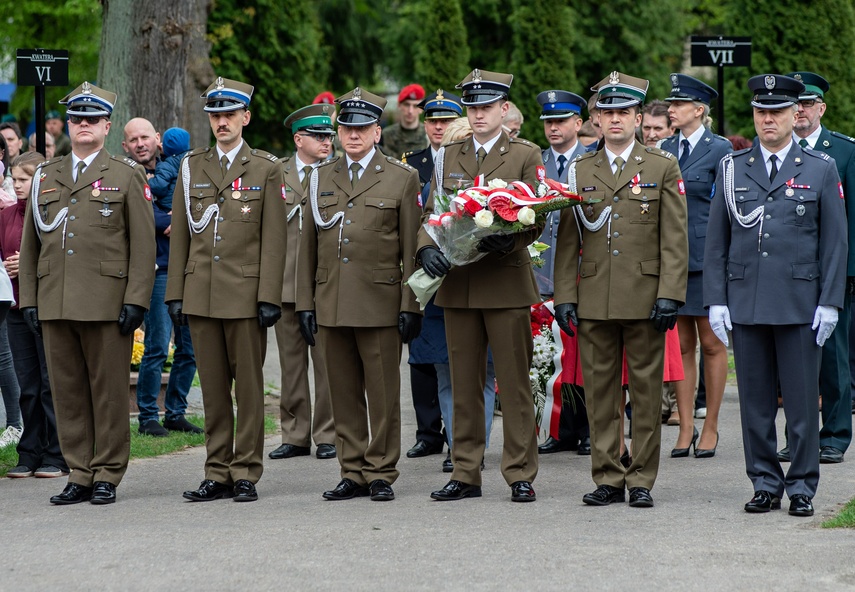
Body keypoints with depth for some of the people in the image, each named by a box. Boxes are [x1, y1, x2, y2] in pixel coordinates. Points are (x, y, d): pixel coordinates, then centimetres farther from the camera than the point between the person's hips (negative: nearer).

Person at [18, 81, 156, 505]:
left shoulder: (126, 176, 5)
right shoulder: (45, 177, 15)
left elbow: (143, 244, -1)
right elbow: (30, 243, 16)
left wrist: (136, 300, -9)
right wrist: (28, 299, 8)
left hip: (107, 306, -4)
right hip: (55, 306, 4)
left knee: (109, 391, 0)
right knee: (67, 391, 5)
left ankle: (107, 476, 7)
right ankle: (79, 475, 11)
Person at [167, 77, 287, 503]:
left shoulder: (266, 169, 3)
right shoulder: (192, 167, 12)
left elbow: (273, 239, -2)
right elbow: (180, 235, 12)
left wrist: (269, 298, -9)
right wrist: (175, 293, 6)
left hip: (246, 294, -3)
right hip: (201, 295, 3)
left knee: (249, 387, 0)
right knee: (213, 388, 6)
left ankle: (246, 475, 5)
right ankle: (217, 474, 11)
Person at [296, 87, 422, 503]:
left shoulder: (402, 179, 5)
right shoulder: (321, 179, 14)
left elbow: (411, 249, 1)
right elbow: (308, 246, 14)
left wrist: (410, 306, -5)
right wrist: (305, 304, 8)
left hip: (380, 305, -3)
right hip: (331, 305, 3)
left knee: (383, 395, -1)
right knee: (343, 394, 6)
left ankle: (381, 473, 7)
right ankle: (353, 473, 12)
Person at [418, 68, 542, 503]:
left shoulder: (525, 156, 3)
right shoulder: (448, 157, 14)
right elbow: (430, 214, 10)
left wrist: (508, 240, -23)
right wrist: (426, 247, -11)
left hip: (506, 283, -4)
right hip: (458, 283, 4)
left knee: (514, 382, -2)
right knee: (464, 384, 7)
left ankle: (520, 475, 3)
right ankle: (465, 474, 13)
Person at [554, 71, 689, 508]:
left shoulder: (663, 168, 4)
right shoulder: (580, 171, 11)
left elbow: (674, 240, 0)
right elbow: (567, 239, 10)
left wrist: (669, 294, -9)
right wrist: (564, 296, 2)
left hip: (644, 299, -2)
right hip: (594, 300, 2)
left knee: (646, 391, 1)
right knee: (599, 392, 4)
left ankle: (641, 480, 7)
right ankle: (607, 479, 11)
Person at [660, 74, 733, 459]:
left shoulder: (719, 150, -4)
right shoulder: (665, 150, 10)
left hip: (705, 257, -5)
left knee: (711, 343, 3)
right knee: (680, 344, 6)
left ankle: (710, 427, 10)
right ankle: (685, 427, 11)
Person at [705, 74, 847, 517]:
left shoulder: (821, 169, 5)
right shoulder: (731, 169, 9)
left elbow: (835, 242, 3)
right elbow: (716, 242, 9)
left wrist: (830, 302, -4)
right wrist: (716, 300, 2)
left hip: (800, 303, -2)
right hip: (745, 302, 2)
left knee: (802, 400, 0)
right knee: (755, 401, 5)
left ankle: (802, 488, 8)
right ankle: (765, 484, 14)